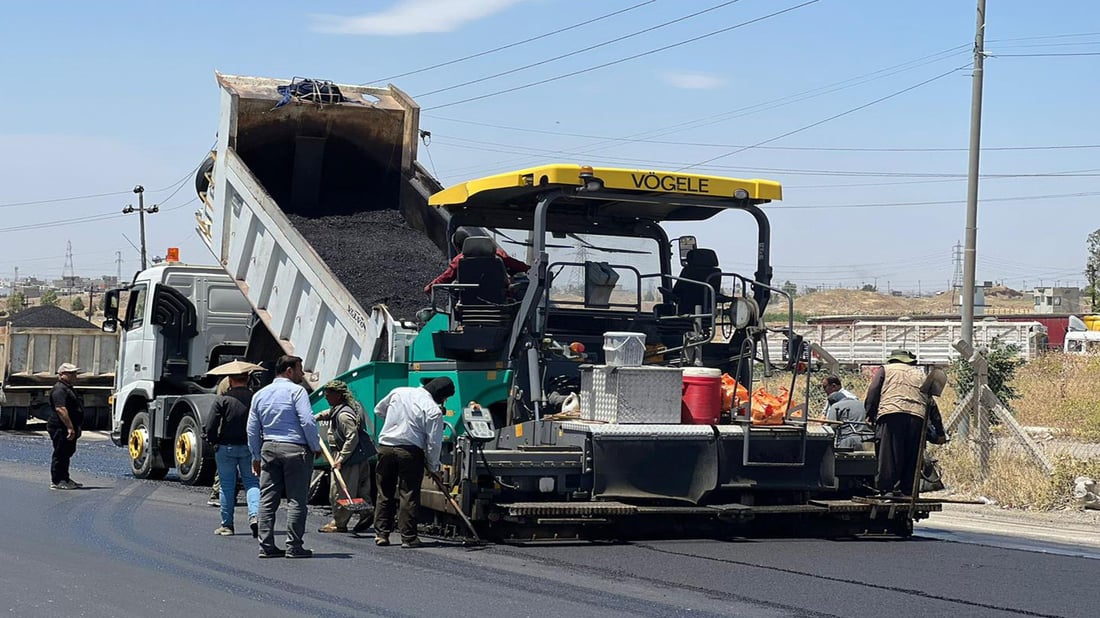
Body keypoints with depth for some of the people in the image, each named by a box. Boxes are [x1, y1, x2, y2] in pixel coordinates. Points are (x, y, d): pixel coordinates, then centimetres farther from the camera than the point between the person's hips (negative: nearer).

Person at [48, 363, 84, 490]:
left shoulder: (67, 388, 20)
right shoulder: (59, 389, -16)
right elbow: (60, 409, -26)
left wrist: (75, 427, 27)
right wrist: (70, 427, -29)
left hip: (68, 429, 11)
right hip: (61, 428, -11)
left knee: (67, 453, 16)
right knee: (60, 454, -6)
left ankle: (65, 479, 24)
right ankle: (56, 481, -3)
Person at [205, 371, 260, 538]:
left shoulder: (222, 399, -9)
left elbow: (211, 425, -11)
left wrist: (213, 441, 6)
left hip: (226, 448, -1)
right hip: (249, 448, 1)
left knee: (227, 486, 9)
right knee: (252, 482, 8)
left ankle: (227, 524, 15)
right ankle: (255, 515, -15)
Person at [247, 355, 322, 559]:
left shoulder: (260, 394, 14)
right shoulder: (296, 391, -6)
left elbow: (252, 429, 15)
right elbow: (308, 422, -13)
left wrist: (256, 456, 20)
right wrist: (316, 447, -1)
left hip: (269, 448, 6)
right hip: (295, 449, -6)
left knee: (267, 500, 6)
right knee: (296, 500, -2)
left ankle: (266, 546, 5)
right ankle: (293, 546, -3)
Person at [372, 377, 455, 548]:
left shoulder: (398, 392, 7)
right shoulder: (433, 410, -8)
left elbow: (379, 410, 22)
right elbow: (434, 443, -8)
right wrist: (433, 466, 4)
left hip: (385, 446, 4)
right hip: (410, 451, -4)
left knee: (384, 493, 12)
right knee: (409, 495, 2)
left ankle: (381, 534, 12)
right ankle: (408, 537, 1)